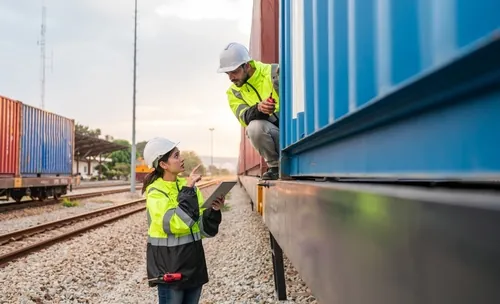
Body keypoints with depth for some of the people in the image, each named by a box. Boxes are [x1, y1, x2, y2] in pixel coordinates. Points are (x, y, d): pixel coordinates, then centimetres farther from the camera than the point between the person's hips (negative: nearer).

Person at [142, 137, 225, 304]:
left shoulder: (187, 185, 5)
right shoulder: (155, 192, -12)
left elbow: (204, 229, 5)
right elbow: (176, 224, -27)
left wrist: (214, 211, -13)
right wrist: (187, 190, -23)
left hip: (193, 262, 6)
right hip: (169, 266, -6)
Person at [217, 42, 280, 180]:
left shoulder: (275, 72, -5)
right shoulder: (234, 92, 6)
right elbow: (244, 117, -12)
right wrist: (258, 109, -33)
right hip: (272, 132, 3)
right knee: (255, 126, -30)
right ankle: (275, 165, -7)